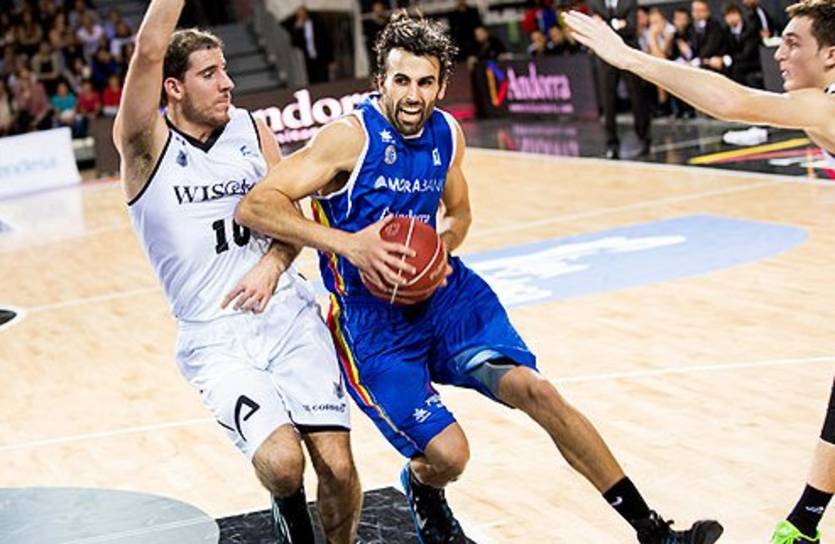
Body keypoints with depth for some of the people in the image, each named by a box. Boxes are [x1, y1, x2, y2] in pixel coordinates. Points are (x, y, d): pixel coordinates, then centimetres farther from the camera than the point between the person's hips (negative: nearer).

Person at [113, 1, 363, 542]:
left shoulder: (251, 129, 7)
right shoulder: (148, 146, -7)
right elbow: (149, 50, -22)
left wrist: (272, 263, -9)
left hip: (290, 315, 3)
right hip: (215, 338, -3)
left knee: (337, 465, -9)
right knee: (281, 462, -21)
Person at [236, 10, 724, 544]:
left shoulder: (447, 134, 3)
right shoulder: (351, 136, -16)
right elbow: (255, 206, -24)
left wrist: (440, 244, -2)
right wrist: (348, 243, -34)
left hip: (443, 291, 5)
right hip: (372, 317, -5)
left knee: (534, 389, -12)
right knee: (446, 453, -17)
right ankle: (422, 491, 23)